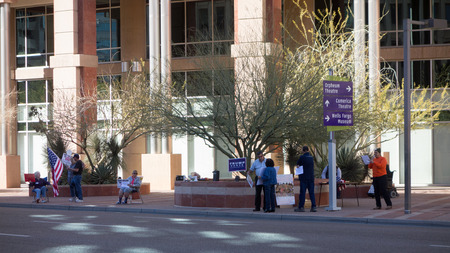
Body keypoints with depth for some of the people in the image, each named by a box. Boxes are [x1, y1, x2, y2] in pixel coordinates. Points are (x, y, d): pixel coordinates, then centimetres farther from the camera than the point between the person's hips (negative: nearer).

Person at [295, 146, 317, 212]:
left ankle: (301, 207, 0)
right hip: (311, 177, 5)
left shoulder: (302, 157, -9)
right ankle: (313, 206, 0)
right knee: (311, 192, 6)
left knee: (302, 192, -1)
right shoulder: (311, 157, 10)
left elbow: (297, 164, 1)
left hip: (304, 178, -5)